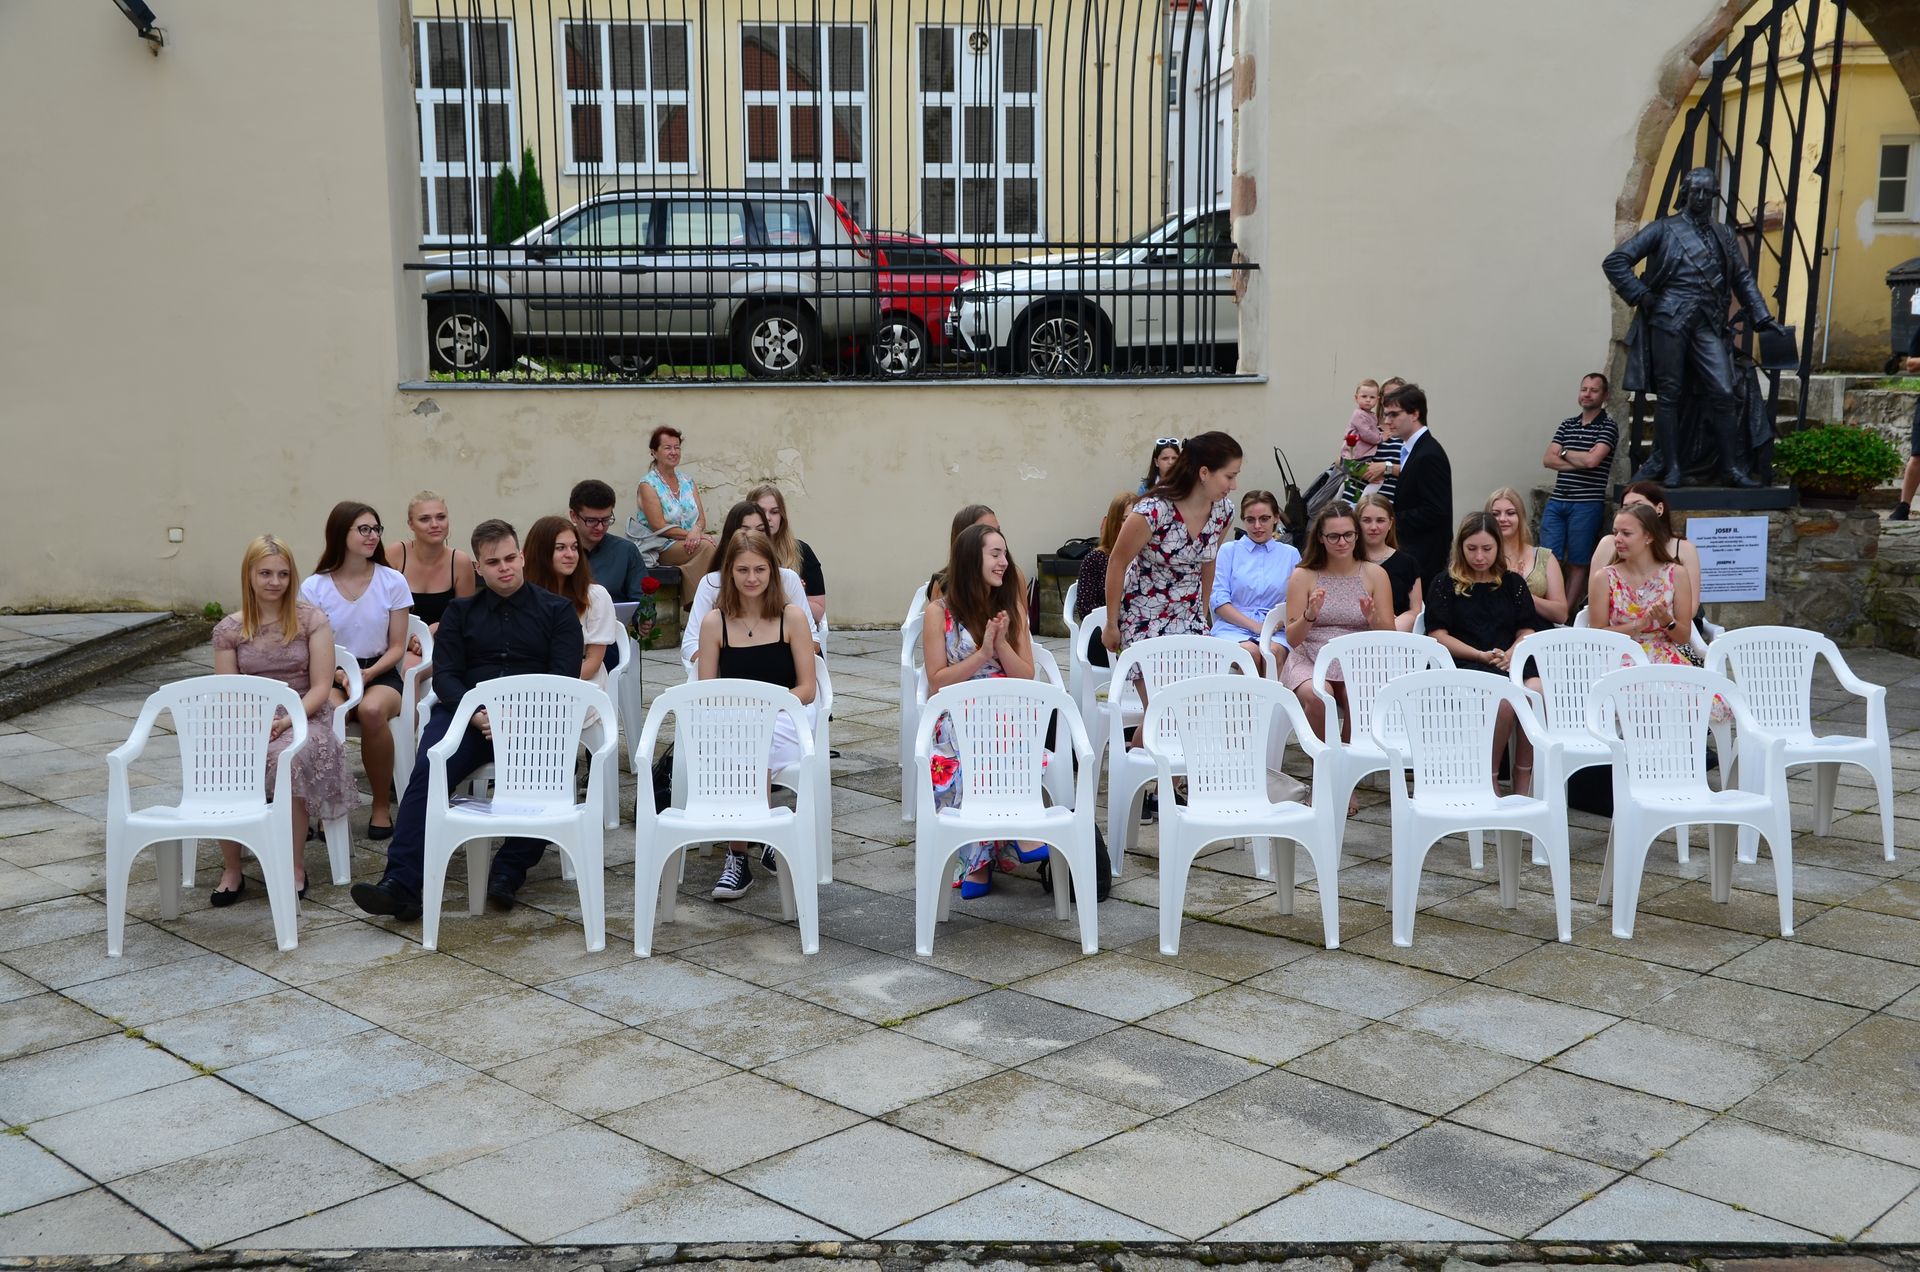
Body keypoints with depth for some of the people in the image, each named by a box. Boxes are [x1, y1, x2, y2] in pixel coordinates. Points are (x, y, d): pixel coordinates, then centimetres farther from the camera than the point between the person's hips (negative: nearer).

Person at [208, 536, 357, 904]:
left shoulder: (311, 619, 2)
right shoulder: (228, 629, 7)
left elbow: (321, 687, -2)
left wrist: (285, 721, -17)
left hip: (304, 718, -2)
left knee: (288, 759, -37)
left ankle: (295, 865, -18)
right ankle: (231, 869, -15)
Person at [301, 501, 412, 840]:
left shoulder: (392, 582, 0)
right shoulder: (314, 587, 0)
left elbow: (397, 647, 2)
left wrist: (368, 674, -15)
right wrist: (340, 676, -17)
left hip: (380, 673, 0)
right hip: (331, 676, 0)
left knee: (372, 710, -37)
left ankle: (382, 806, -16)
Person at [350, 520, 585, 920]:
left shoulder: (557, 610, 15)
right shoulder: (460, 612, 22)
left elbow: (564, 677, 3)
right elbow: (444, 675, 10)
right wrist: (476, 715, -12)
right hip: (467, 714, 2)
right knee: (428, 770, -28)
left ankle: (508, 874, -19)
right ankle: (401, 886, -35)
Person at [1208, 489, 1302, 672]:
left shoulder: (1291, 554, 19)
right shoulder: (1229, 551, 14)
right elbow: (1218, 601, 4)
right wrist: (1255, 626, -7)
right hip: (1233, 628, -1)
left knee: (1273, 651, -34)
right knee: (1249, 651, -35)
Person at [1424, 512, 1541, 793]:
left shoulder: (1513, 583, 20)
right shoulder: (1445, 584, 11)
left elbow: (1527, 631, 15)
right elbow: (1438, 635, 2)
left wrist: (1510, 654, -7)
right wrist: (1481, 656, -9)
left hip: (1510, 663, 3)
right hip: (1463, 665, -3)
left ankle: (1524, 779, -20)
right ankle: (1491, 780, -20)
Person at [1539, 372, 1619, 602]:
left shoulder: (1608, 427, 0)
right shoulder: (1567, 424, 15)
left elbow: (1592, 460, -15)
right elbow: (1547, 460, 4)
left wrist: (1564, 452, 1)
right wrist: (1580, 461, -8)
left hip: (1587, 504, -4)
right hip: (1556, 501, 4)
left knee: (1577, 563, 2)